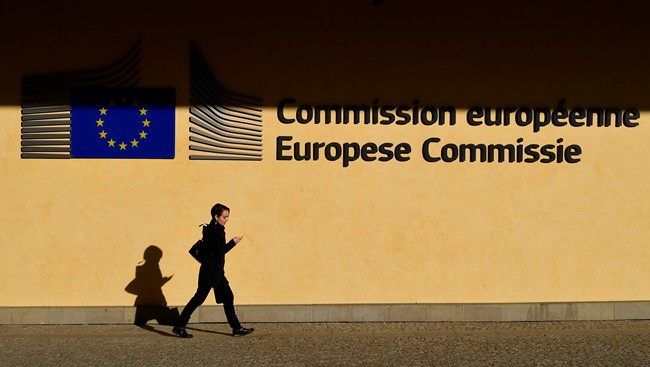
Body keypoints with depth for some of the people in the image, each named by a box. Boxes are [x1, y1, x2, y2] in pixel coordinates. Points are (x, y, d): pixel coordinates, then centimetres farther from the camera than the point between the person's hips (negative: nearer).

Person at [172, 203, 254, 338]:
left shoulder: (218, 230, 11)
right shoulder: (212, 230, -17)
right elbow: (218, 252, -23)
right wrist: (233, 242, -17)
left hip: (217, 271, 10)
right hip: (210, 271, -10)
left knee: (228, 297, 9)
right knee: (199, 298, -3)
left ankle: (237, 328, 12)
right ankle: (179, 326, 6)